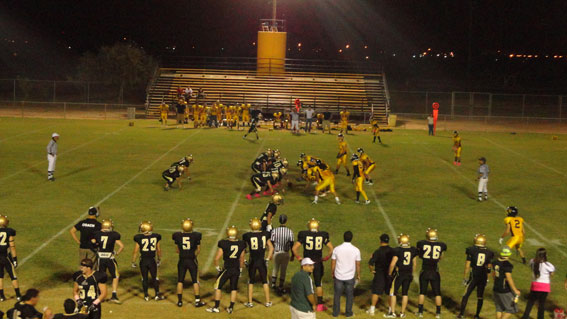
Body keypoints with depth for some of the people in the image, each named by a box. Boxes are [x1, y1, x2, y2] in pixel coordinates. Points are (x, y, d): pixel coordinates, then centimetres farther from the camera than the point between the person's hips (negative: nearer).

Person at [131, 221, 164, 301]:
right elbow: (158, 250, 7)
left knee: (144, 278, 11)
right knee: (155, 277, 11)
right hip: (152, 260, 1)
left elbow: (136, 251, -6)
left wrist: (133, 262, 5)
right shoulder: (155, 237, -2)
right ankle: (157, 295, 14)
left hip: (143, 260, -1)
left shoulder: (139, 238, -9)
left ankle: (146, 295, 15)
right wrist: (159, 260, 21)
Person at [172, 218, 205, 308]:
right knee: (195, 281, 8)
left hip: (182, 260, 2)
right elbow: (198, 249, 0)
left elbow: (178, 250, 6)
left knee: (180, 281, 12)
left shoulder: (178, 236, -6)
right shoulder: (196, 235, -11)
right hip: (192, 260, -2)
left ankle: (179, 301, 15)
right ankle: (197, 301, 10)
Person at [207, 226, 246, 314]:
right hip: (236, 269, 4)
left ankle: (216, 307, 12)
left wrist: (218, 268, 6)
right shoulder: (241, 244, -4)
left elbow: (216, 259, -11)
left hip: (227, 269, -3)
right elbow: (241, 260, 7)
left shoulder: (223, 244, -14)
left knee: (218, 286, 10)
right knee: (234, 288, 15)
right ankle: (231, 308, 19)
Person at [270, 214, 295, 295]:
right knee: (283, 270, 11)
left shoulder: (274, 231, -11)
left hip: (276, 253, 1)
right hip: (285, 253, 0)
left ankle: (273, 283, 32)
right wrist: (292, 255, 7)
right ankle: (280, 287, 17)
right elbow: (291, 244, -6)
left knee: (275, 268, 22)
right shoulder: (290, 232, -11)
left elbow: (272, 243, -5)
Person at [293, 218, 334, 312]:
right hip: (318, 263, 1)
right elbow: (331, 249, -3)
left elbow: (294, 248, -9)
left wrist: (299, 258, 4)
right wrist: (326, 258, 8)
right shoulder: (323, 235, -4)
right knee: (318, 283, 12)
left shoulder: (303, 235, -7)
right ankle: (320, 305, 15)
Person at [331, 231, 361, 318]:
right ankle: (348, 313, 23)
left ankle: (335, 313, 21)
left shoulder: (336, 249, -10)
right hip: (350, 277, 0)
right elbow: (358, 265, -3)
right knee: (349, 295, 15)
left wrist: (332, 273, 13)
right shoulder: (356, 250, -10)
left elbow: (333, 263, -3)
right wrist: (358, 275, 11)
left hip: (338, 276, 0)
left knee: (337, 295, 13)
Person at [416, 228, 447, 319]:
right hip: (435, 272, 0)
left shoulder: (421, 244, -8)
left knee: (422, 292, 12)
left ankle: (420, 311, 15)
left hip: (424, 271, 0)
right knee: (437, 293, 11)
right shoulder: (441, 245, -6)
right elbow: (440, 257, 9)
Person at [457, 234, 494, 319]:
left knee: (466, 295, 8)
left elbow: (467, 266, -6)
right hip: (483, 278, 3)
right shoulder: (488, 253, 2)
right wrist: (487, 279, 18)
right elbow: (489, 268, 7)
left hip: (473, 277, -3)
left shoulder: (471, 251, -8)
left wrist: (465, 278, 2)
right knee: (480, 297, 14)